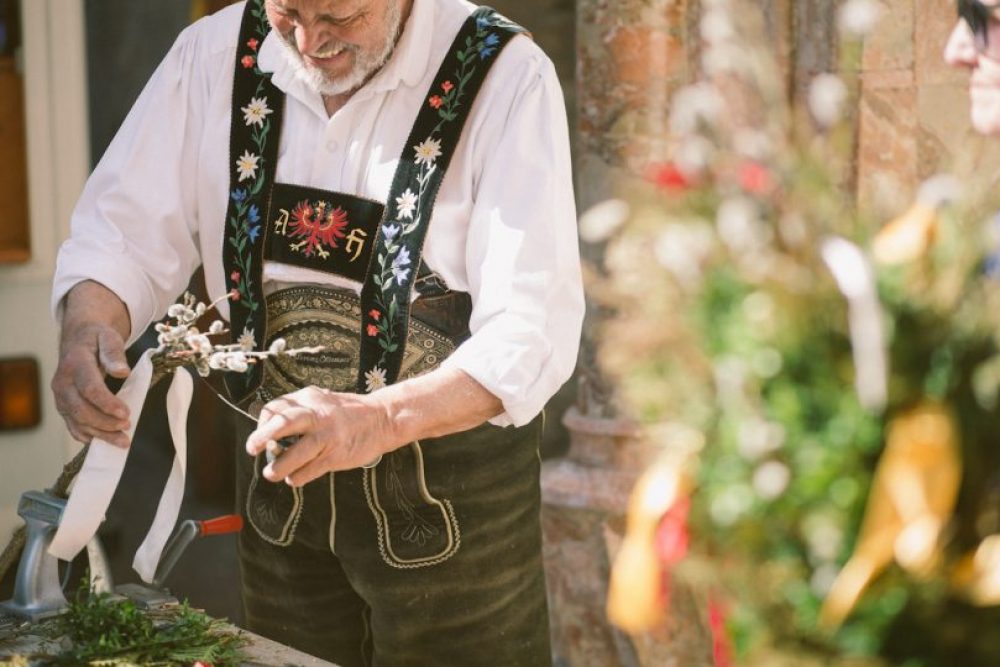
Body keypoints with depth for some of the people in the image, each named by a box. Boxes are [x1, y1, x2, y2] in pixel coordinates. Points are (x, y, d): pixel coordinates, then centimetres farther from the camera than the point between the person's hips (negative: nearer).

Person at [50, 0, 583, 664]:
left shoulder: (505, 78, -17)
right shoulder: (215, 56, -4)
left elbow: (533, 332, -24)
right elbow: (126, 231, -1)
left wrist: (378, 420, -39)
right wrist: (89, 328, -24)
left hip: (454, 489, -3)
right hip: (278, 465, 4)